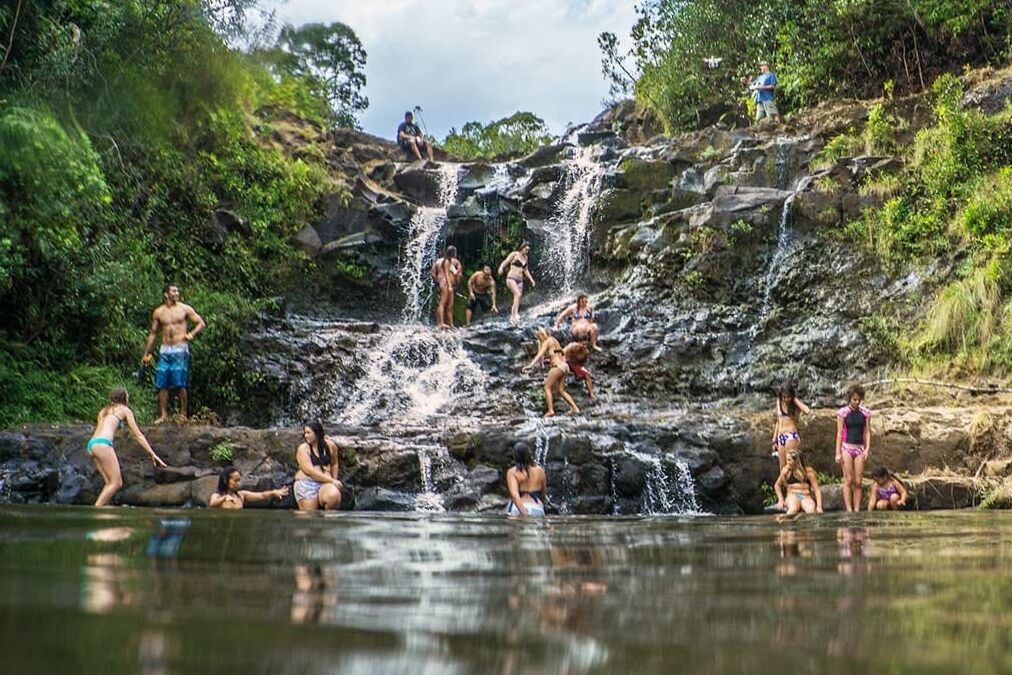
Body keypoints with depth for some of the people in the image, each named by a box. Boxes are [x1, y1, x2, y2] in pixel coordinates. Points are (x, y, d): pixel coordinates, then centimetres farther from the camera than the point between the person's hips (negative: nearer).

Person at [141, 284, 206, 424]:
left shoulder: (185, 309, 3)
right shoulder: (158, 312, 10)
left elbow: (201, 323, 4)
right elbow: (153, 333, 16)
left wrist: (191, 334, -15)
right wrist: (146, 353, 15)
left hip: (180, 349, -3)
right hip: (165, 351, 3)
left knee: (180, 384, -6)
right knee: (162, 384, 0)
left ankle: (183, 413, 3)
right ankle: (164, 414, 7)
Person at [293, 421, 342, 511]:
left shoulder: (330, 445, 9)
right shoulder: (303, 448, -2)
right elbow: (309, 471, -13)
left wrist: (334, 481, 15)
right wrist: (331, 480, -16)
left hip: (325, 483, 2)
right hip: (306, 483, -2)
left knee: (334, 496, -30)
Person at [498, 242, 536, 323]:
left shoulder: (525, 257, 15)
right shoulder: (514, 254, -4)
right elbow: (505, 263, -7)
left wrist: (531, 280, 22)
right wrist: (501, 269, -28)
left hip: (519, 281, 7)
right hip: (511, 279, -7)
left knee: (517, 297, 3)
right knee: (518, 295, -26)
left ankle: (512, 317, 11)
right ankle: (516, 314, -35)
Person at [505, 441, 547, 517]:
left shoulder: (512, 472, 0)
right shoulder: (540, 471, 7)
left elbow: (514, 495, -13)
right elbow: (543, 494, 14)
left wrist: (524, 513, -18)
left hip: (517, 510, -2)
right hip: (537, 510, 2)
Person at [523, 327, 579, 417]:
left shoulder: (547, 342, -5)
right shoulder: (554, 340, 20)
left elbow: (540, 355, -17)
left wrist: (530, 365, -26)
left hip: (557, 366, -8)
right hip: (564, 366, 8)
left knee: (547, 387, -2)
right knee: (561, 390, 13)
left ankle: (551, 411, -11)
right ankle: (574, 408, 6)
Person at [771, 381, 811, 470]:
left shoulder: (796, 404, -2)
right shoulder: (779, 403, 12)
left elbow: (808, 411, -24)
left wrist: (795, 399, -13)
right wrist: (774, 440, 18)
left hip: (792, 436, -6)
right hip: (781, 437, 6)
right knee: (783, 469, 5)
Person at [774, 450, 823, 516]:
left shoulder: (809, 471, 6)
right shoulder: (786, 470, 11)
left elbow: (817, 490, 4)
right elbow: (777, 485, 27)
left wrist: (819, 506, -11)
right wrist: (781, 499, 11)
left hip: (806, 497, 1)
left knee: (811, 510, -39)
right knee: (793, 509, -40)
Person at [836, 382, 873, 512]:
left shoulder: (865, 413, 6)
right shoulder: (842, 412, -2)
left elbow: (867, 432, 7)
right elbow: (839, 433, -2)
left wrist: (867, 449, -4)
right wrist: (838, 453, -6)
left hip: (860, 448, 3)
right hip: (846, 447, -3)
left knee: (858, 482, 1)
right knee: (848, 480, -6)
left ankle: (857, 510, 3)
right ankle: (849, 510, -6)